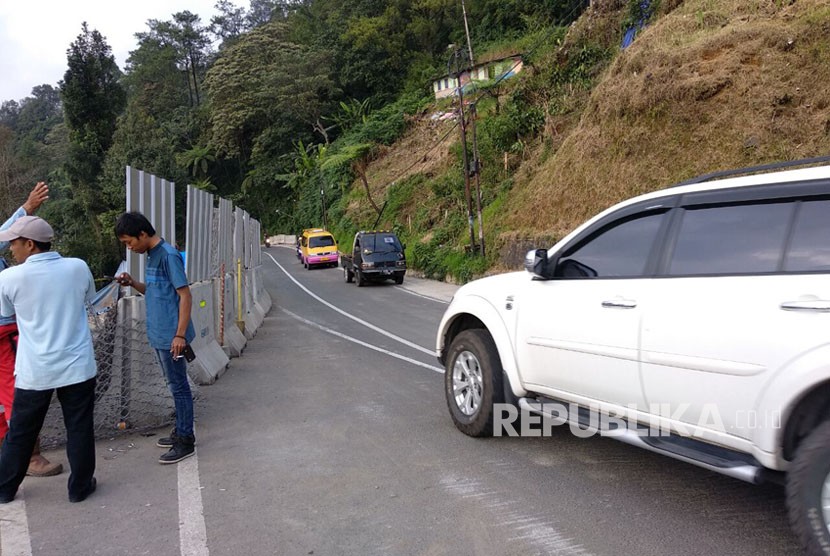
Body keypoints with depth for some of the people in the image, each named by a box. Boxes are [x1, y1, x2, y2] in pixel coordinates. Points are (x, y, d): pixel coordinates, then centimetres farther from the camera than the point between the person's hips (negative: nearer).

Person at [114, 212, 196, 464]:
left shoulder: (168, 255, -16)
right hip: (159, 335, 9)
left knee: (179, 386, -1)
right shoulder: (152, 255, 12)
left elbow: (185, 296, -19)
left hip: (170, 336, -9)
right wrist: (132, 283, 3)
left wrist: (180, 334, -21)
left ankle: (186, 441, 8)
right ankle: (181, 432, 28)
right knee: (175, 384, 17)